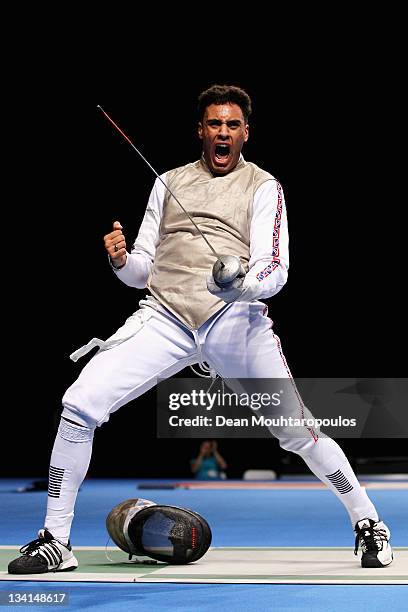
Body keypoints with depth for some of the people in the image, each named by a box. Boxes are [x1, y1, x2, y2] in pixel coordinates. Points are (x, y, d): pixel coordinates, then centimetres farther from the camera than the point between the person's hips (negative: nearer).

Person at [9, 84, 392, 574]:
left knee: (296, 431, -6)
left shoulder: (263, 186, 7)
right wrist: (121, 260, -5)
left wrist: (239, 285, -27)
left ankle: (369, 523, 19)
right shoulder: (169, 183, 19)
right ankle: (56, 541, -2)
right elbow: (142, 271, 18)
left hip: (235, 319, -2)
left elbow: (274, 271, -5)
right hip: (165, 317, 2)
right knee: (79, 405, -14)